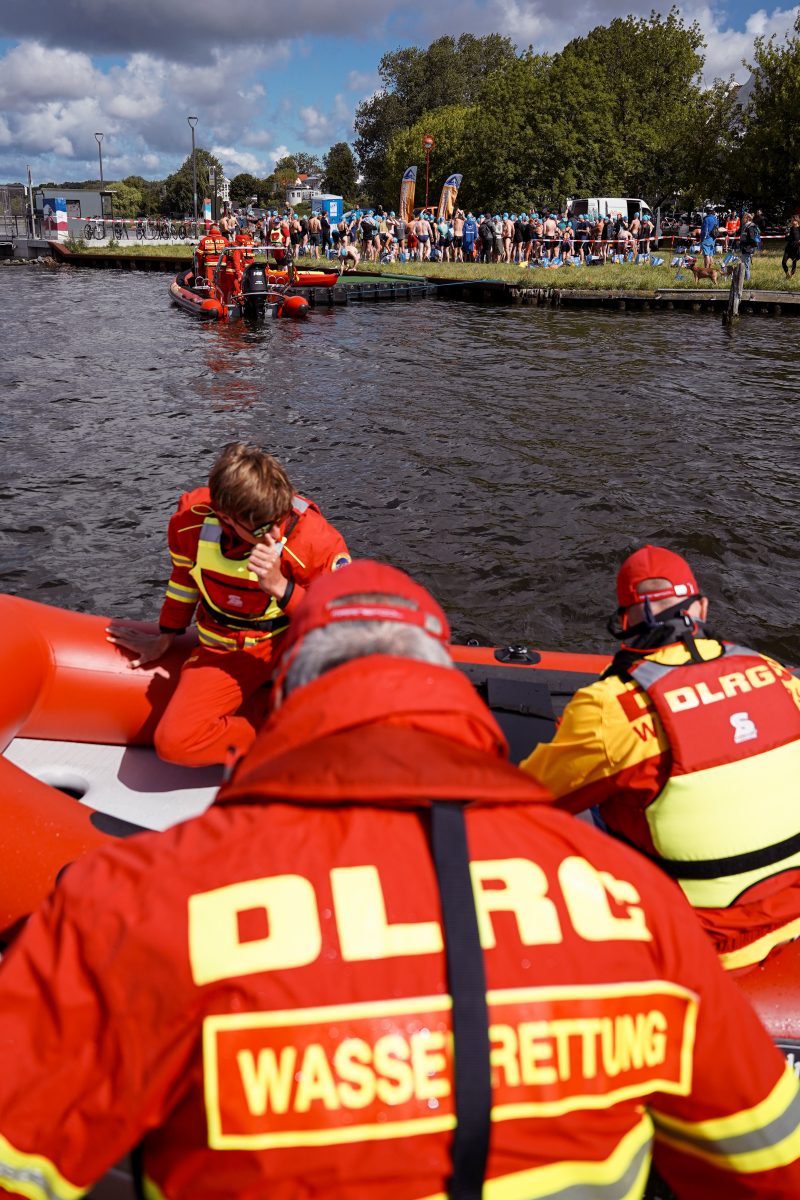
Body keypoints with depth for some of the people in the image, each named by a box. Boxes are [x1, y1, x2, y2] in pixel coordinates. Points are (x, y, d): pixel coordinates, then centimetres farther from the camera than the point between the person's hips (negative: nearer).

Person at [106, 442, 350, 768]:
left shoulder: (315, 537, -24)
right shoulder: (190, 520, -15)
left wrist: (280, 587, -35)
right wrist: (166, 637, 22)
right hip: (226, 649, 2)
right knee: (173, 741, -21)